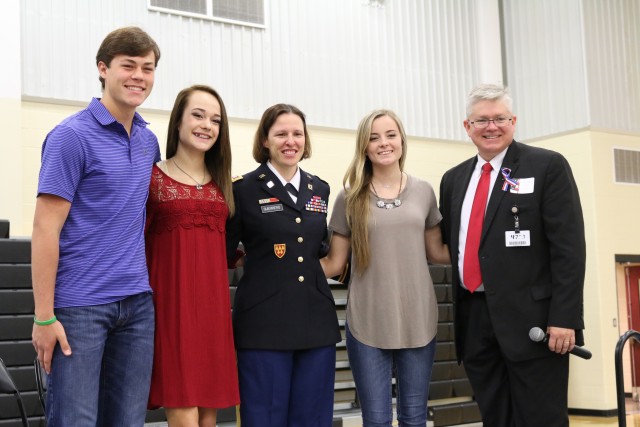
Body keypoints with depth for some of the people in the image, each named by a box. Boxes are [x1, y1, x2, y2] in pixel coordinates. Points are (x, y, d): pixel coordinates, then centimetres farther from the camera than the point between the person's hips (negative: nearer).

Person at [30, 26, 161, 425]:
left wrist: (145, 286, 11)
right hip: (80, 305, -6)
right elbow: (46, 229, -11)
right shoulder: (72, 136, -9)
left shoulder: (149, 141, 11)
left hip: (138, 302, 6)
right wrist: (44, 316, -14)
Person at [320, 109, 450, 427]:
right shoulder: (350, 197, 1)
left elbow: (436, 252, 14)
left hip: (417, 320, 2)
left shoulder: (423, 191, 6)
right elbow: (334, 263, 3)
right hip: (367, 323, -1)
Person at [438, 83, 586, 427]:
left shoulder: (548, 166, -2)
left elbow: (568, 246, -9)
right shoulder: (454, 179, 15)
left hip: (531, 318, -5)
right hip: (474, 320, 5)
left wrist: (563, 318, -16)